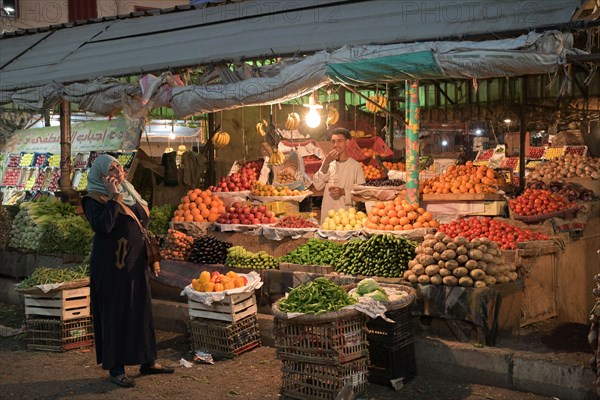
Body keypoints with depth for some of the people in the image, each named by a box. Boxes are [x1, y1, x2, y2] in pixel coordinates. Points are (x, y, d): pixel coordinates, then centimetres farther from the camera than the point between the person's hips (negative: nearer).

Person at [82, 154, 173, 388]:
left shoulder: (129, 192, 12)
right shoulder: (94, 200, -9)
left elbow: (145, 221, 15)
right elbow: (103, 226, -26)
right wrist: (114, 197, -22)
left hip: (135, 263, 7)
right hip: (111, 265, -7)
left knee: (141, 310, 11)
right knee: (114, 314, 0)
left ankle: (147, 361, 22)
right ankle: (115, 369, 9)